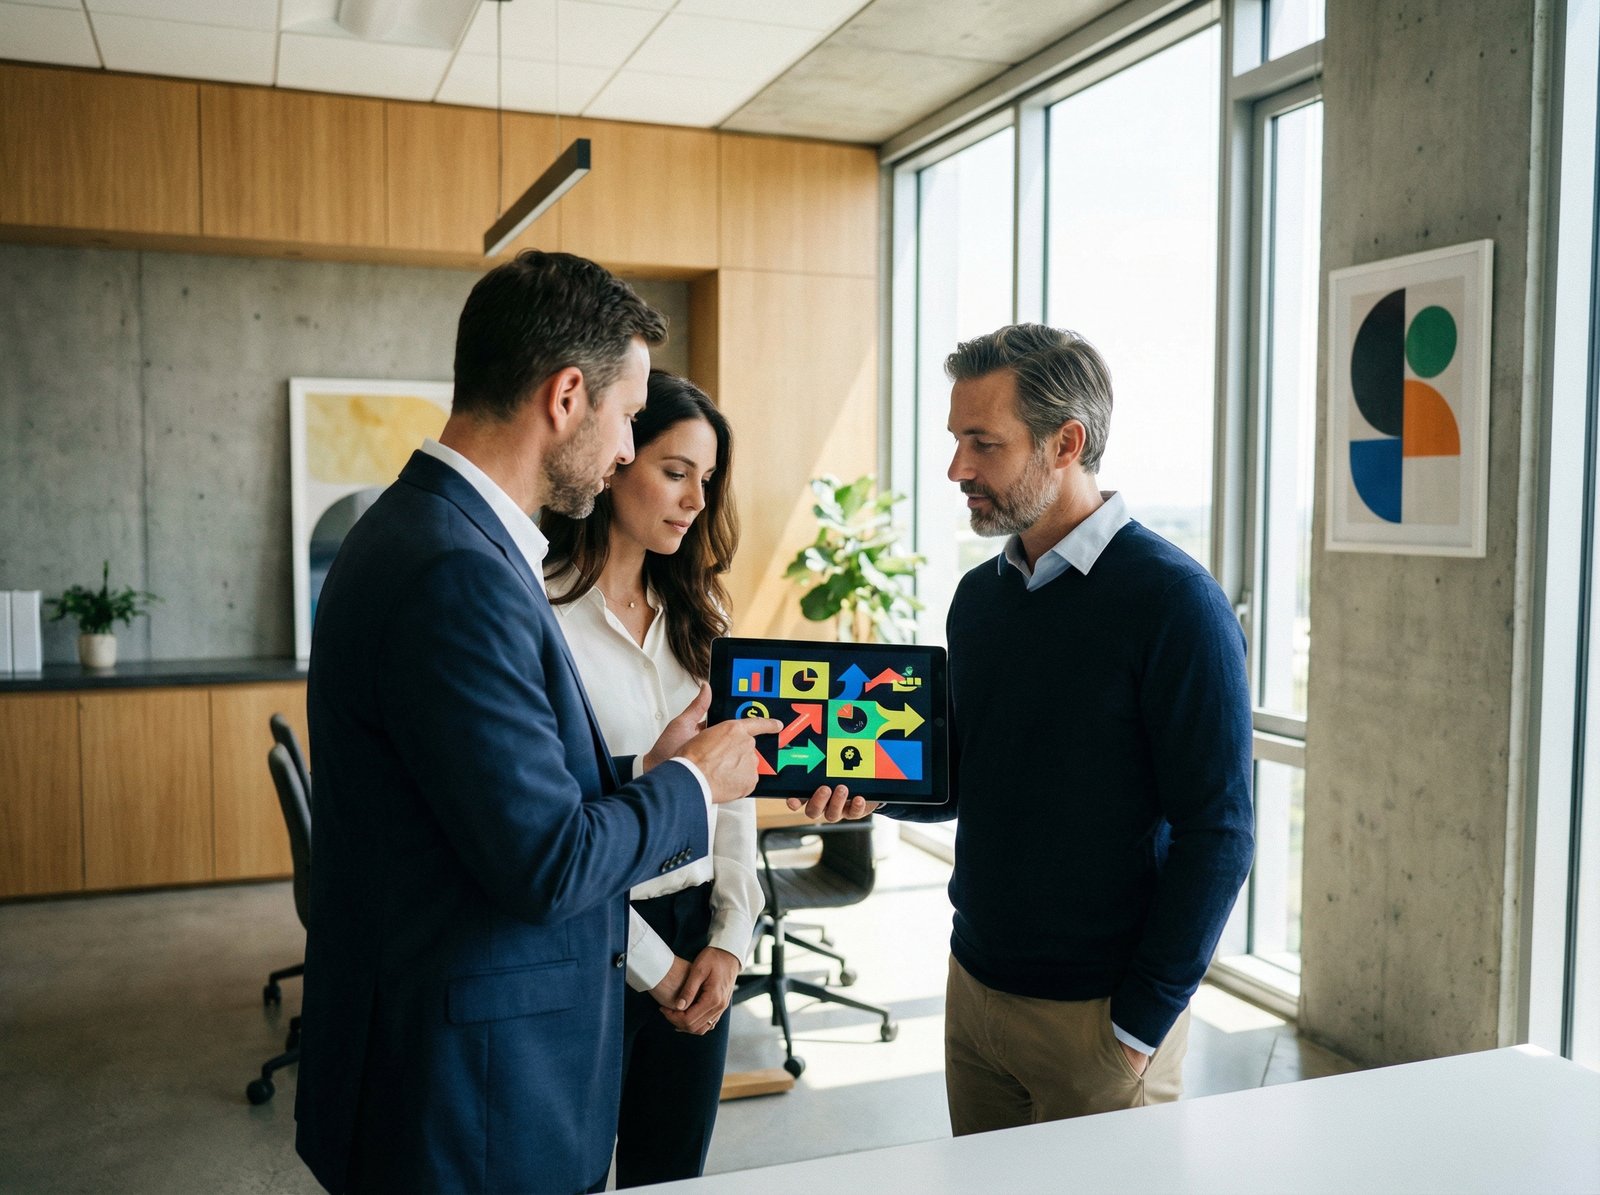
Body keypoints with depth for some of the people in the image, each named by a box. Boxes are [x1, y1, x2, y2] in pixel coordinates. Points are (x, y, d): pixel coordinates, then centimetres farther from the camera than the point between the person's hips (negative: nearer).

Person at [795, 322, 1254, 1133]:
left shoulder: (1173, 601, -16)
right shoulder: (979, 596, 5)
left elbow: (1216, 835, -16)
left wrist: (1141, 1024, -15)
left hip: (1097, 1013, -6)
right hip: (973, 983, 7)